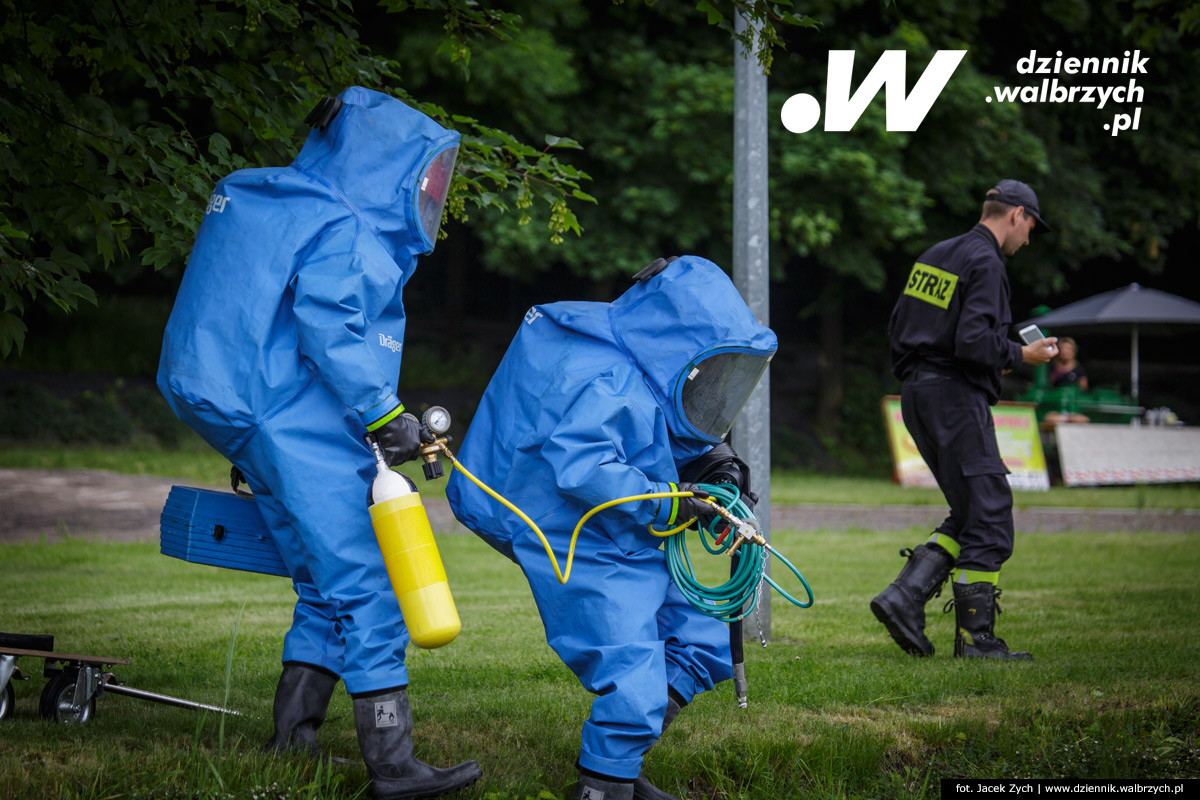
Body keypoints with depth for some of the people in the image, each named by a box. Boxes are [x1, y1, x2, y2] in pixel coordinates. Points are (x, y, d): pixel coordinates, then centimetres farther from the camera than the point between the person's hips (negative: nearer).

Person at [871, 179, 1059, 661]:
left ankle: (904, 597, 0)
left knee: (970, 516, 13)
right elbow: (973, 341, -23)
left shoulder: (936, 255, 16)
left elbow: (898, 327, 19)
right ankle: (976, 639, -3)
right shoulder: (985, 262, -12)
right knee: (989, 519, -4)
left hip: (918, 395, 10)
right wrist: (1021, 356, -6)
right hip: (956, 397, -9)